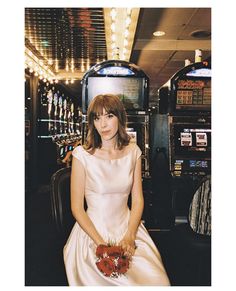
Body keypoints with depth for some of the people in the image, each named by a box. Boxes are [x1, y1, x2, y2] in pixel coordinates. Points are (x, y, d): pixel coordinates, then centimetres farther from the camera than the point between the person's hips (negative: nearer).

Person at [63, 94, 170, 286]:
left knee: (158, 281, -13)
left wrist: (130, 236, -10)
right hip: (92, 231, -2)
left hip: (128, 228, 3)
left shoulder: (133, 152, 2)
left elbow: (137, 200, 3)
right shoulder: (82, 154, -10)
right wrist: (101, 243, -14)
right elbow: (77, 208, -7)